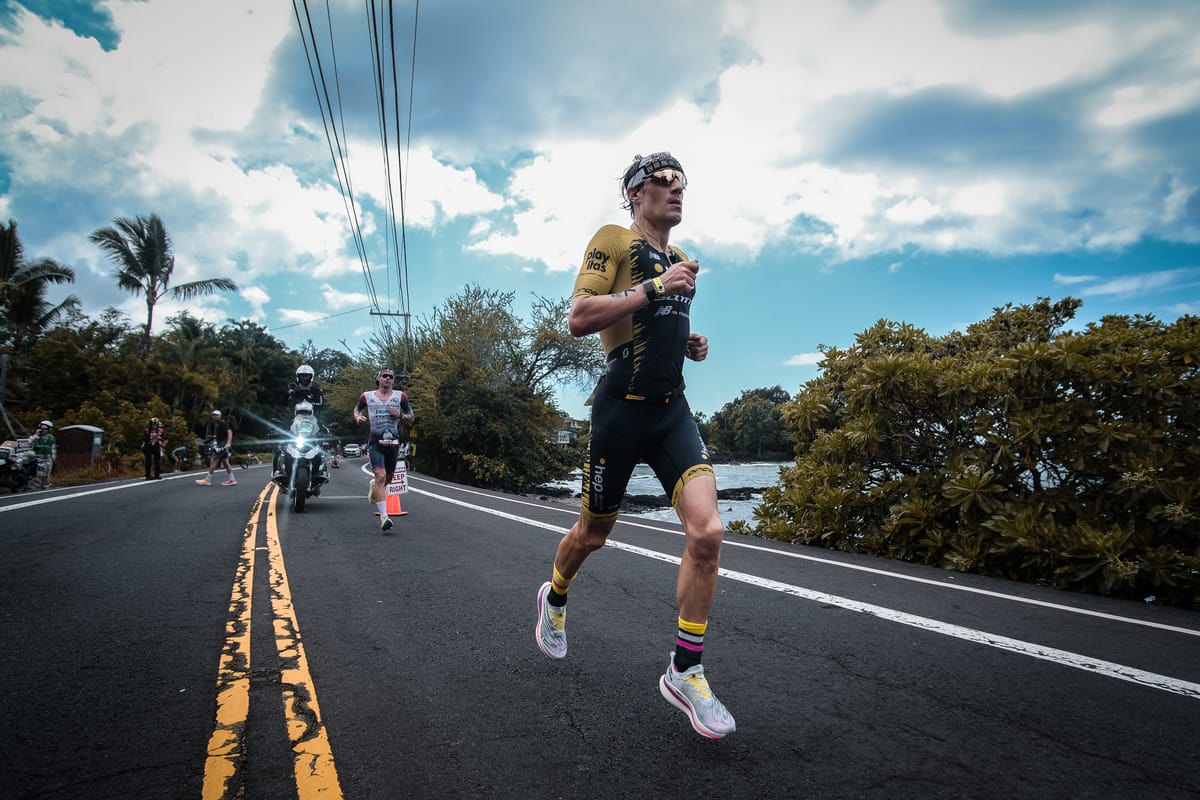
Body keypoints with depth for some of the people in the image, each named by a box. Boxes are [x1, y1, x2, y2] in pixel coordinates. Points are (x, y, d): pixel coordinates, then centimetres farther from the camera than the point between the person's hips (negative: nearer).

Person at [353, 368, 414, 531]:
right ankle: (383, 517, -20)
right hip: (376, 441, -2)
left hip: (393, 441, 2)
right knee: (381, 476, -19)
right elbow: (357, 408, 24)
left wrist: (400, 415, -10)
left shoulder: (400, 396, 5)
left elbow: (411, 418, 10)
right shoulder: (367, 396, 5)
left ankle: (375, 487, 53)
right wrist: (358, 417, 2)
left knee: (388, 478, 15)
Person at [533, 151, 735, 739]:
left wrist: (690, 344, 11)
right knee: (593, 533, 11)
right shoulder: (614, 240, -3)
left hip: (673, 410, 6)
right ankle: (554, 600, 45)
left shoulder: (678, 259, 19)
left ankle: (685, 672, 1)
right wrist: (654, 287, -19)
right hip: (622, 409, -5)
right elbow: (578, 319, -17)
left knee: (707, 532, -13)